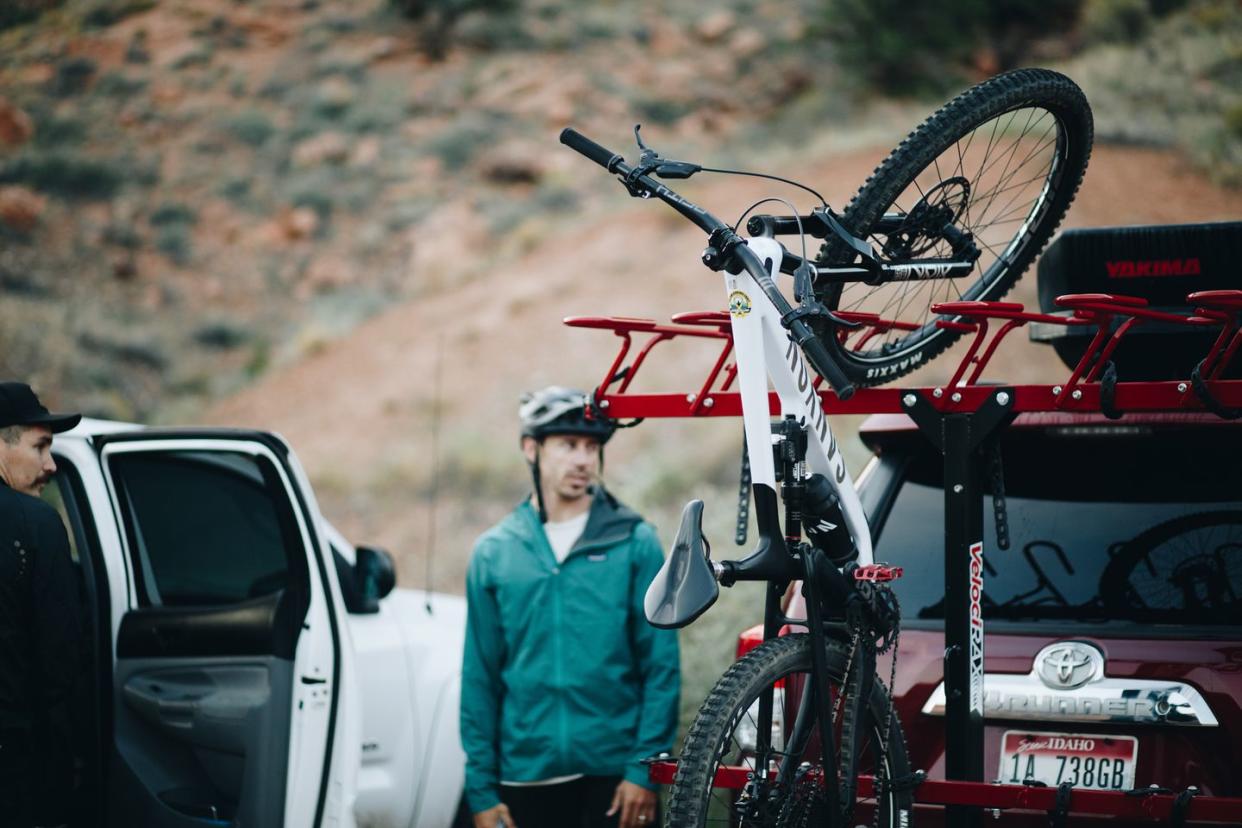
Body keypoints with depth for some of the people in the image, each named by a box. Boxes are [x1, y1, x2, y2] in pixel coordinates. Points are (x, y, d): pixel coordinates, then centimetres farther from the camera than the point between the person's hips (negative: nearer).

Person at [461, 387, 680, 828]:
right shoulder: (494, 552, 7)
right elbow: (480, 679, 7)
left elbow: (661, 667, -1)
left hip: (616, 774, -2)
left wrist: (643, 769, -8)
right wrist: (481, 790, 2)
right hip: (527, 774, 2)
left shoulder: (634, 542, 2)